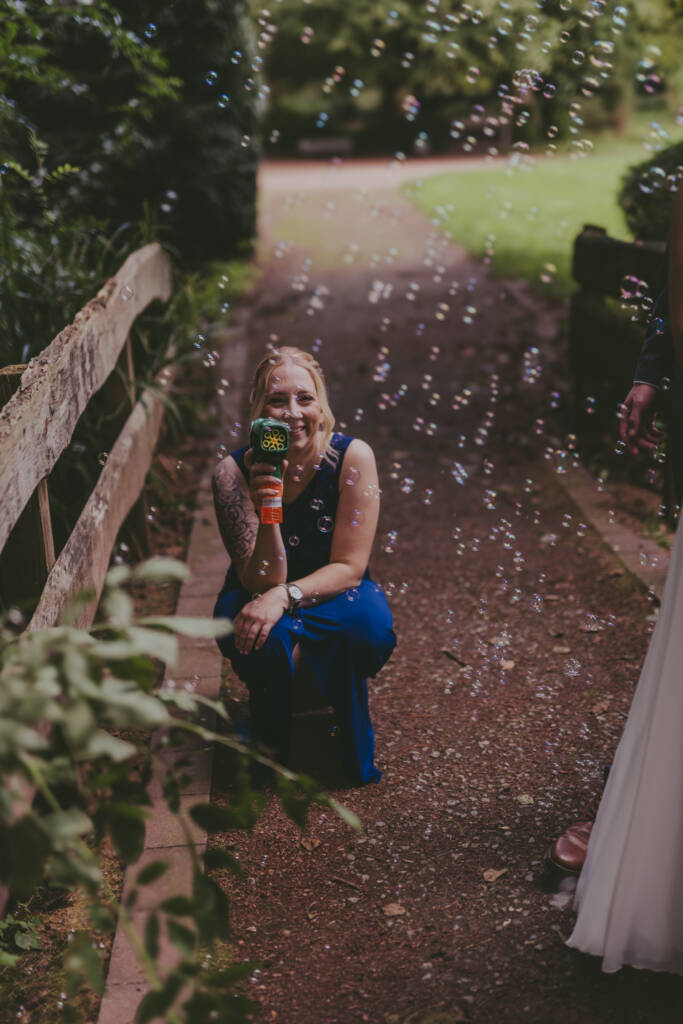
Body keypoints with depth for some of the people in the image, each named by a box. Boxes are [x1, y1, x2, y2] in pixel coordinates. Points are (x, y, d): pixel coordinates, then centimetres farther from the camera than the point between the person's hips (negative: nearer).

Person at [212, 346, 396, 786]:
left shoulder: (352, 458, -19)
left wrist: (285, 596, -33)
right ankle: (274, 755, -1)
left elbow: (349, 566, -17)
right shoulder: (234, 471, -19)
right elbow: (262, 581, -22)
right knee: (263, 641, -35)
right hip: (258, 595, 0)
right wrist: (267, 512, -39)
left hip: (334, 590, 1)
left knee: (370, 629, -34)